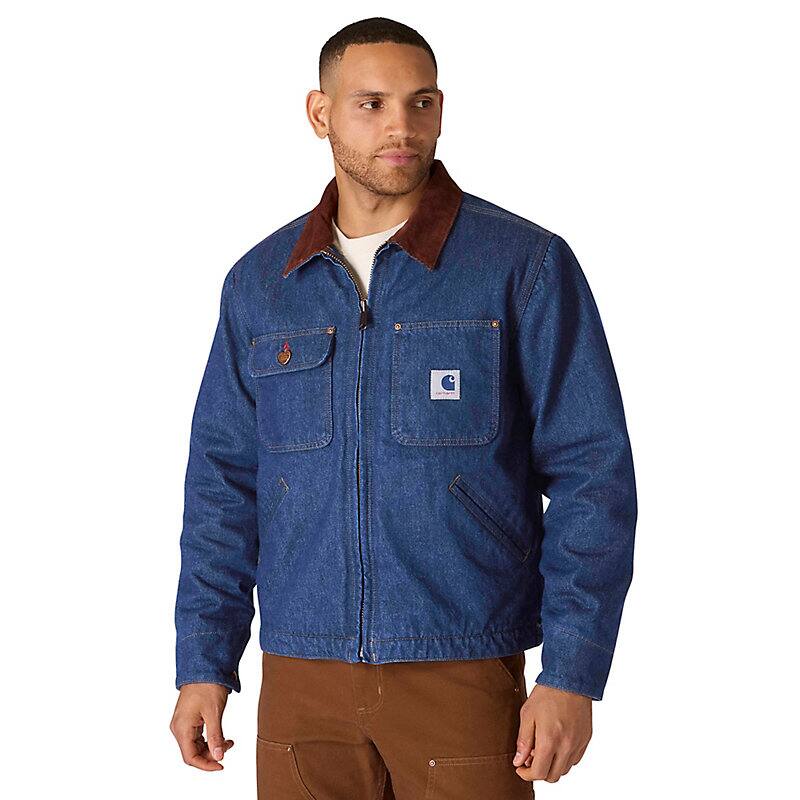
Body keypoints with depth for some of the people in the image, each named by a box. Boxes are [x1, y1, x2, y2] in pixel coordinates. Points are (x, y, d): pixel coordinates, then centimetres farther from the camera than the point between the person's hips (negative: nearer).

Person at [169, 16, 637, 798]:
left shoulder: (526, 265, -4)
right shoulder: (260, 281, 8)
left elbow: (592, 474, -6)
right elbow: (225, 481, 10)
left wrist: (573, 676, -12)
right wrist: (202, 666, 4)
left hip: (465, 675, -3)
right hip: (302, 682, 3)